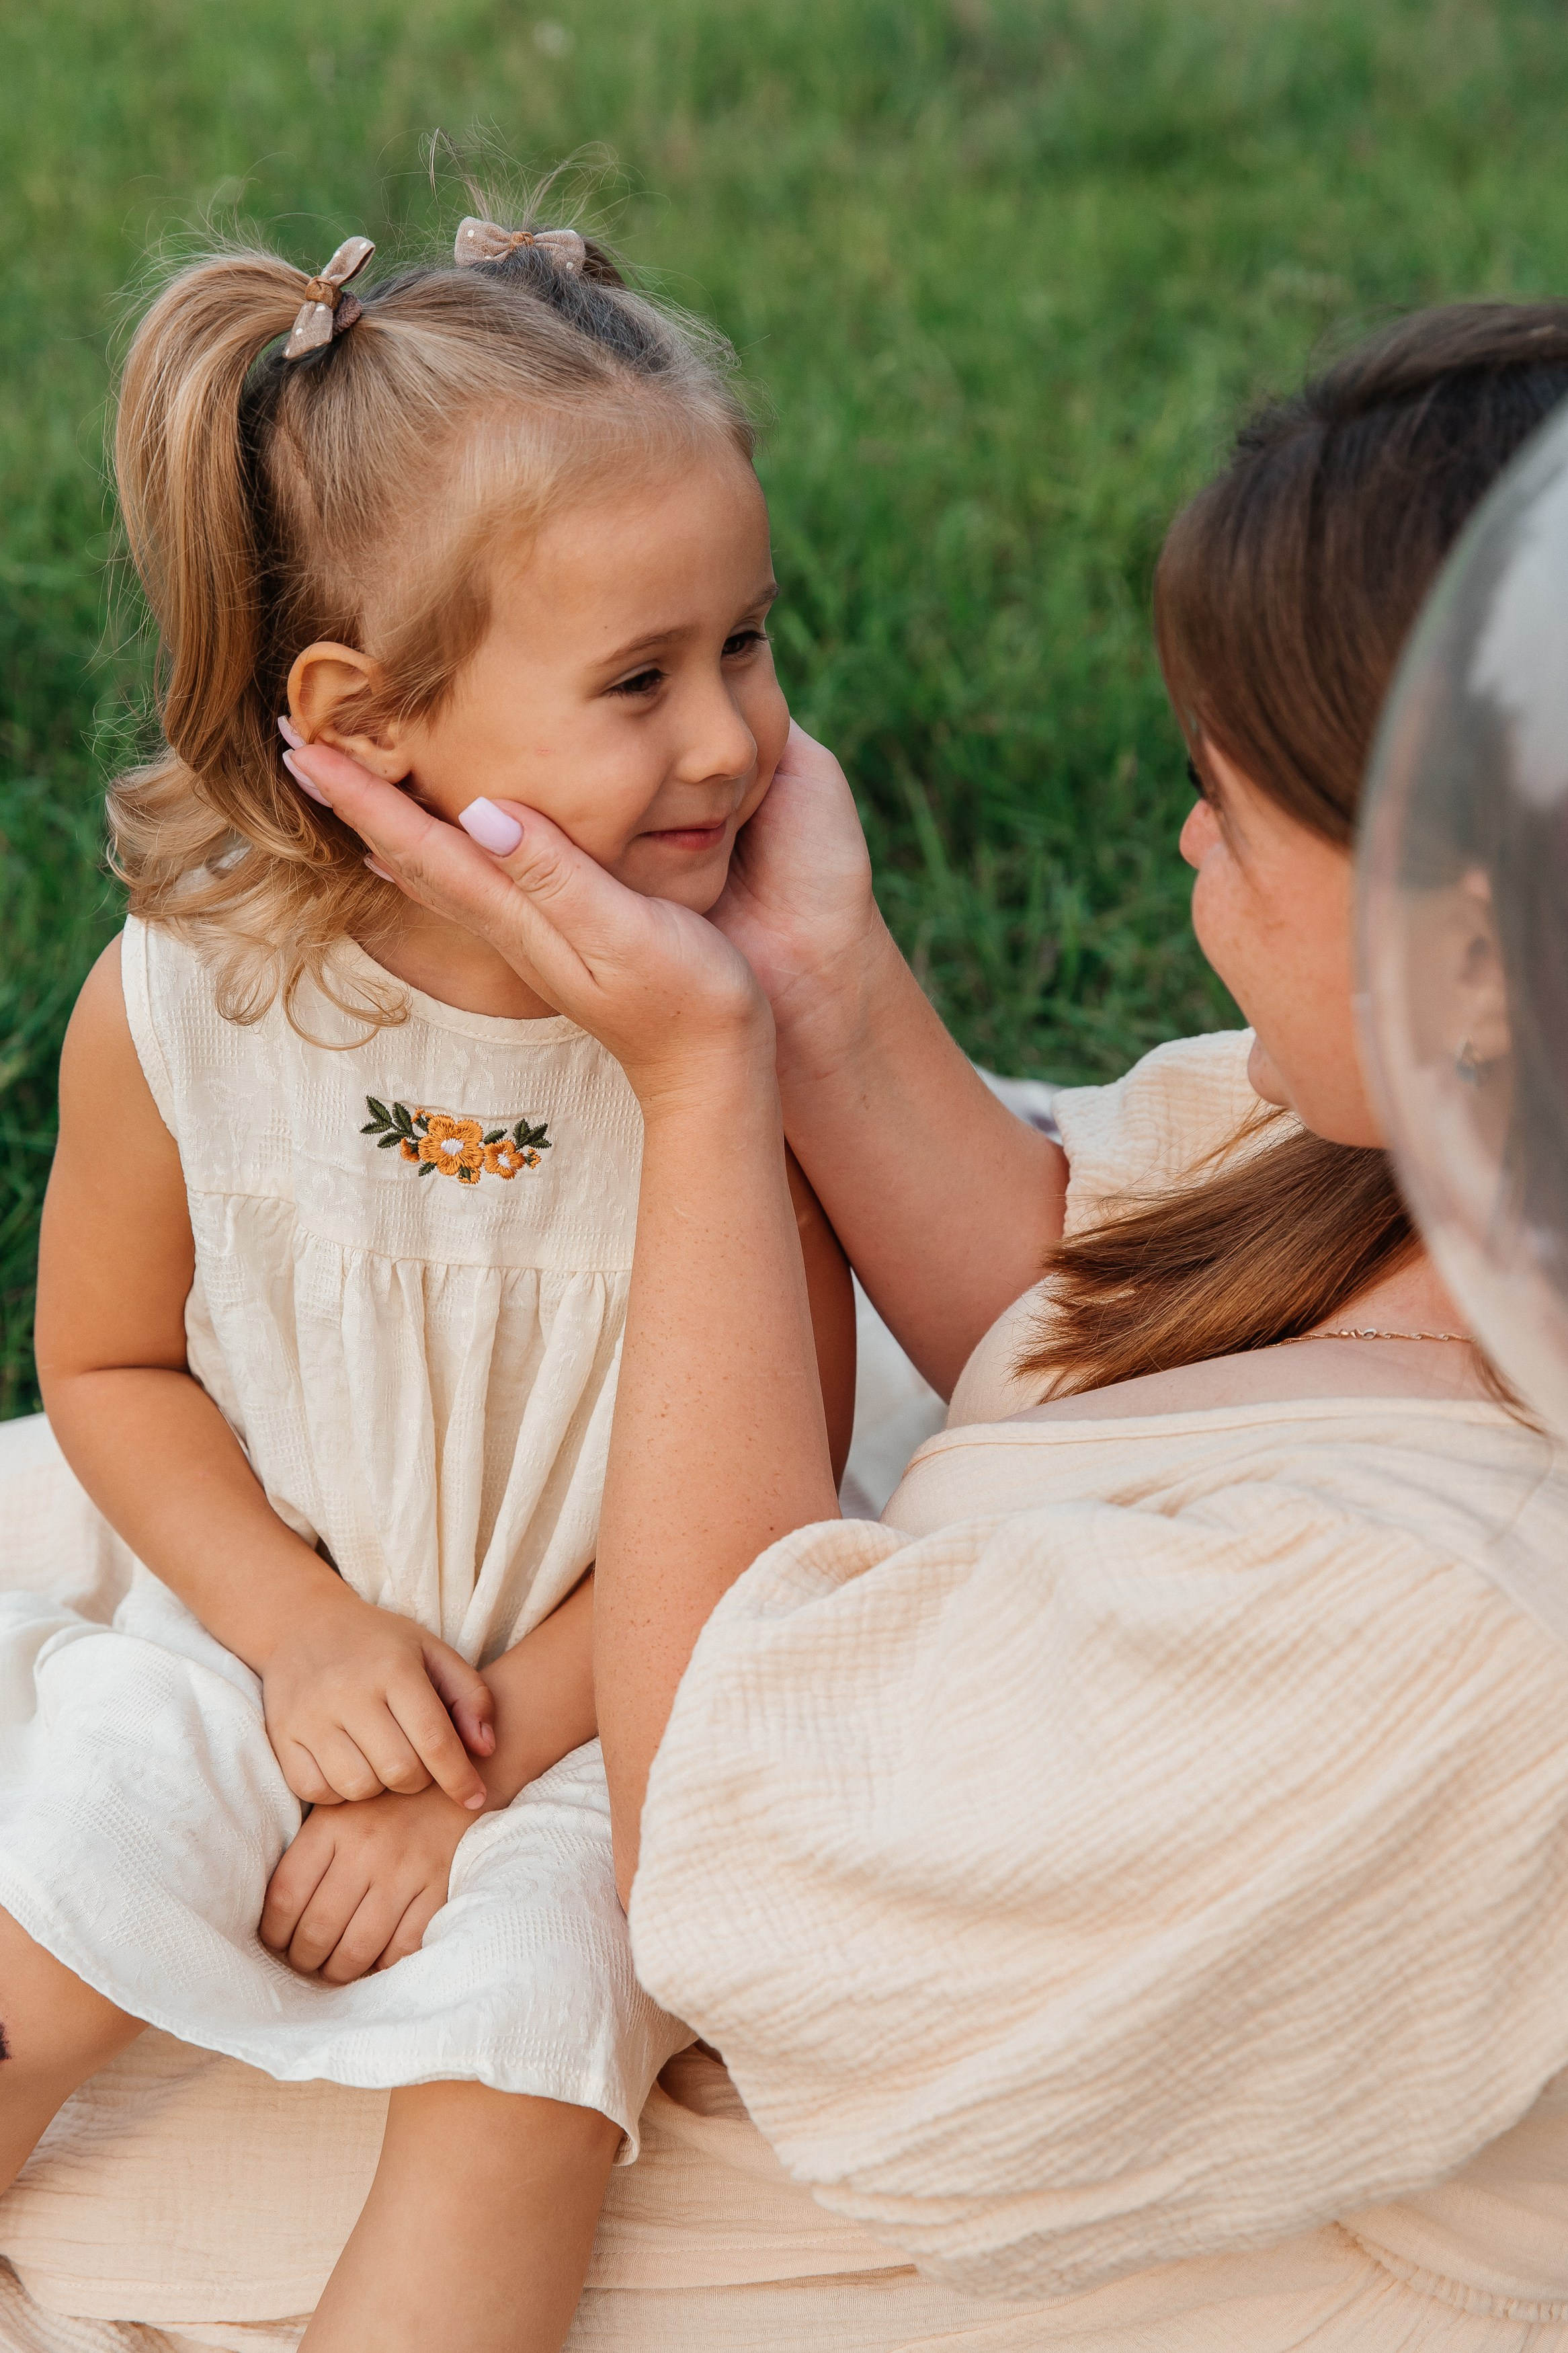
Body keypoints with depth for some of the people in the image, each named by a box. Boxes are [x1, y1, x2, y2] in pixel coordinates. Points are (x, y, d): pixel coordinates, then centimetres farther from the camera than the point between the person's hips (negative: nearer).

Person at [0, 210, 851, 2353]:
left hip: (590, 1695, -1)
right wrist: (299, 1632, -13)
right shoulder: (179, 1006, -17)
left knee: (517, 2102, -20)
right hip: (267, 1632, 2)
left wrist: (482, 1759, -14)